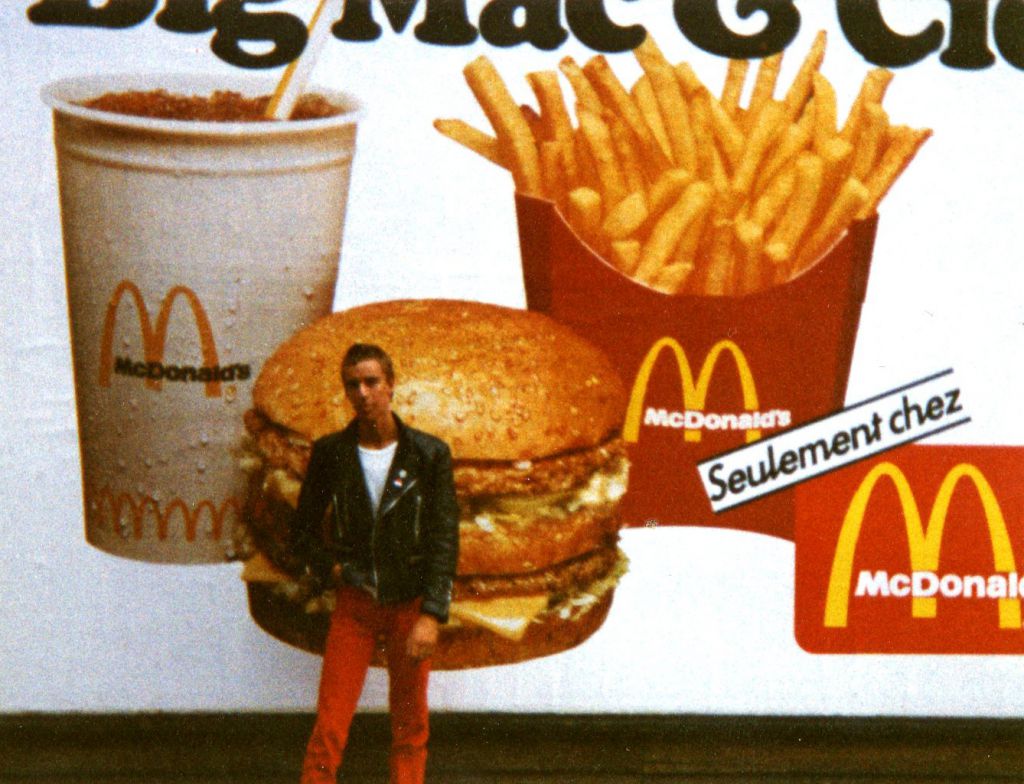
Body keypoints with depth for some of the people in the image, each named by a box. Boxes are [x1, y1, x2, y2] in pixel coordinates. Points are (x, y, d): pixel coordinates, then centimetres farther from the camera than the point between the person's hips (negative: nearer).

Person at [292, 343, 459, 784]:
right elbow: (303, 531, 14)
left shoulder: (430, 454, -2)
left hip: (410, 606, 0)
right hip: (354, 604, 0)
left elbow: (444, 540, -5)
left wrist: (432, 615, -13)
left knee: (410, 726, 6)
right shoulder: (329, 454, 3)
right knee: (329, 726, -6)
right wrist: (330, 568, -3)